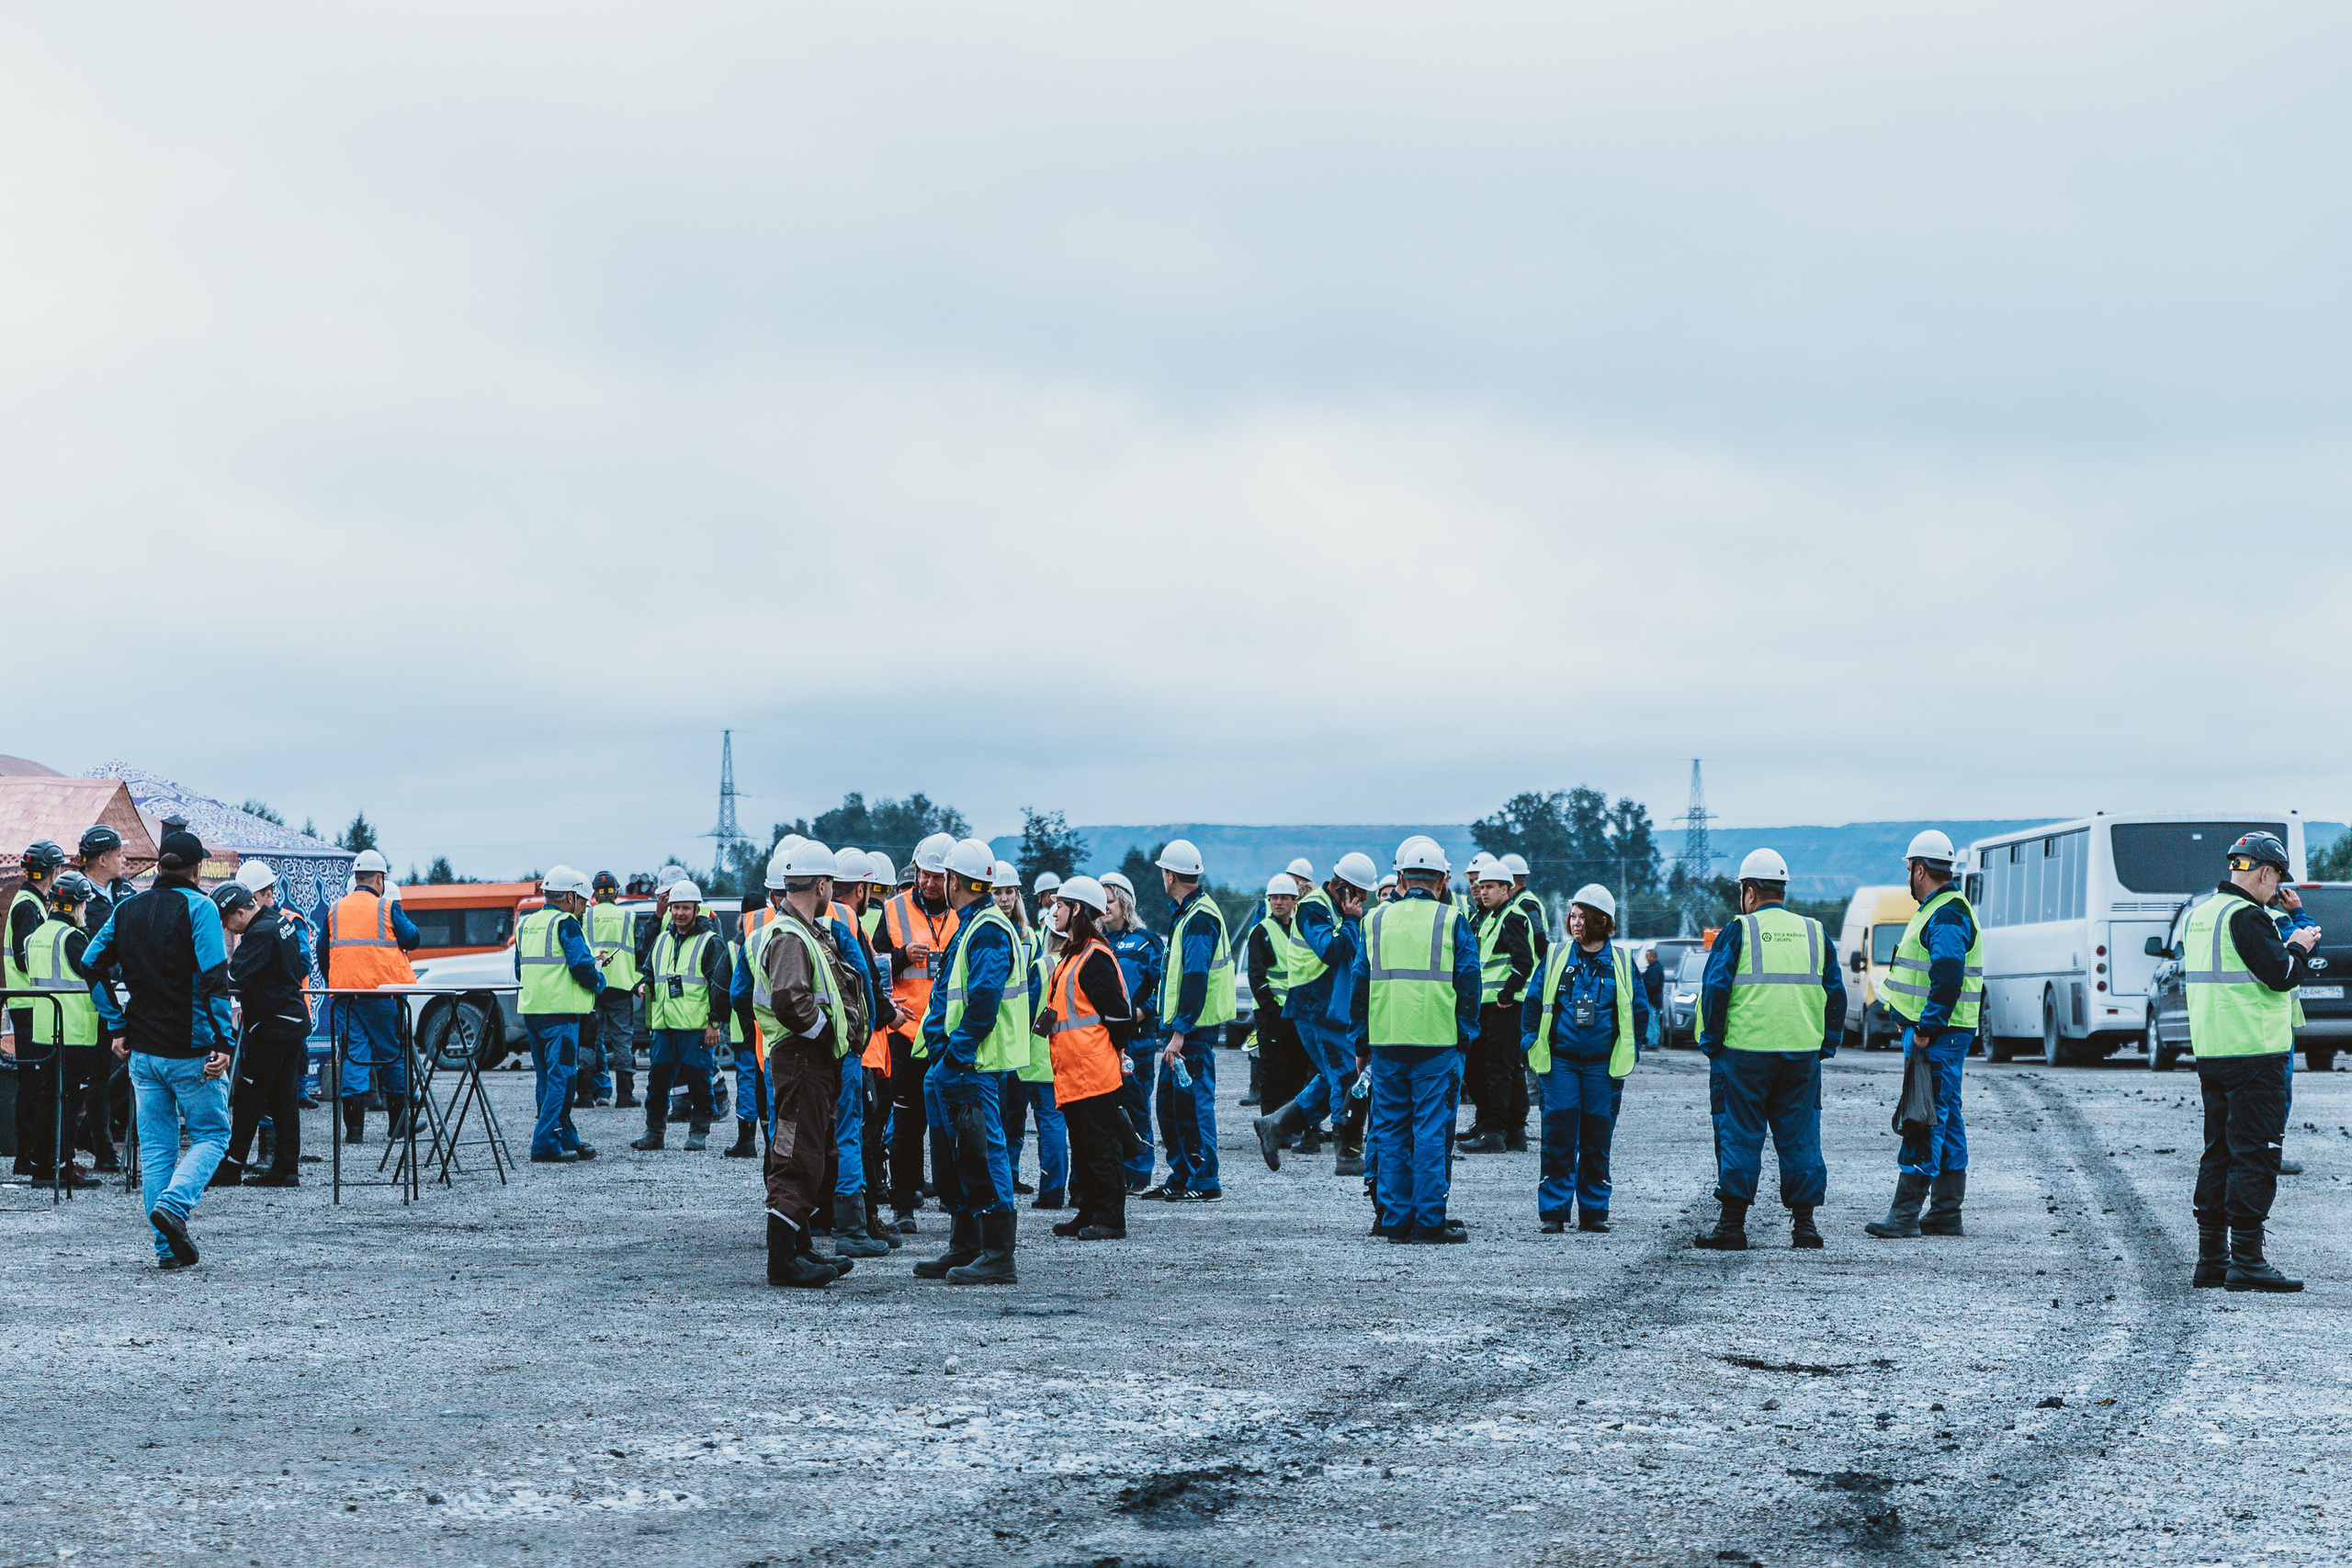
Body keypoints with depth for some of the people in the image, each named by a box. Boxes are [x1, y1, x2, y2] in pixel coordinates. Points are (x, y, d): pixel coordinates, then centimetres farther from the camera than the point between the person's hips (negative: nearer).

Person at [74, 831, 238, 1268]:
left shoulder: (127, 910, 8)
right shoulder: (199, 908, -9)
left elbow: (91, 965, 9)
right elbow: (214, 979, -18)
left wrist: (117, 1027, 11)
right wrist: (224, 1042, -17)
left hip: (143, 1050, 5)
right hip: (191, 1049, -5)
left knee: (155, 1147, 9)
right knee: (211, 1135, 8)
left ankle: (167, 1247, 7)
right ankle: (173, 1203, -16)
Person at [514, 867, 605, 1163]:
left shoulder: (526, 925, 16)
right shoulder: (565, 924, -8)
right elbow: (583, 966, -16)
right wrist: (599, 982, 2)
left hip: (530, 1011, 8)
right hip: (561, 1011, -8)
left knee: (547, 1077, 14)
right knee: (560, 1077, -6)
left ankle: (568, 1139, 21)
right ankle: (545, 1144, -12)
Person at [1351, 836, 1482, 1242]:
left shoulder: (1376, 920, 8)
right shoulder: (1452, 922, -1)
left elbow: (1359, 983, 11)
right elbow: (1468, 983, -1)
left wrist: (1362, 1041, 17)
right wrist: (1464, 1037, 6)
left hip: (1386, 1042, 3)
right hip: (1437, 1042, -3)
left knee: (1390, 1131, 9)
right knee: (1432, 1130, 0)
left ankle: (1395, 1219, 9)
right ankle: (1430, 1220, -2)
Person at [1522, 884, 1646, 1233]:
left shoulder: (1621, 962, 4)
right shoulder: (1557, 957, 5)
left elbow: (1639, 1009, 12)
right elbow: (1533, 1002, 10)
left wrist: (1629, 1051, 5)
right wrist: (1532, 1047, 3)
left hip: (1603, 1065, 0)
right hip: (1560, 1062, 0)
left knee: (1597, 1140, 4)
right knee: (1559, 1138, -4)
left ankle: (1593, 1210, 12)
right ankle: (1553, 1211, 1)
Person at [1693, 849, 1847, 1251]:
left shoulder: (1737, 932, -2)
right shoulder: (1814, 934, 11)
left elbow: (1715, 991, -7)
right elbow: (1835, 994, 12)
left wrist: (1711, 1042, 2)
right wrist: (1827, 1045, 17)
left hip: (1745, 1052, -3)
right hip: (1802, 1052, 3)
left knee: (1739, 1135, 1)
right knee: (1800, 1137, 8)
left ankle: (1733, 1223, 1)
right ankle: (1804, 1222, 7)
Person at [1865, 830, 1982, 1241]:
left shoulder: (1947, 917, -16)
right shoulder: (1938, 911, 18)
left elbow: (1947, 979, -25)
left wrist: (1926, 1030, -24)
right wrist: (1920, 1026, 19)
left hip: (1936, 1036, -11)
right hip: (1935, 1032, 11)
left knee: (1926, 1118, -11)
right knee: (1944, 1120, 11)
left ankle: (1905, 1213, -13)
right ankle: (1946, 1213, 15)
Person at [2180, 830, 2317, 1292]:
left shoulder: (2199, 915, 14)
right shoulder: (2246, 917, -15)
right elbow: (2282, 975, -20)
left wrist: (2286, 949, 22)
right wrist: (2300, 948, 0)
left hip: (2209, 1052, 9)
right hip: (2254, 1052, -9)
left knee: (2218, 1152, 13)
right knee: (2254, 1155, -6)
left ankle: (2210, 1258, 15)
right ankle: (2246, 1260, -8)